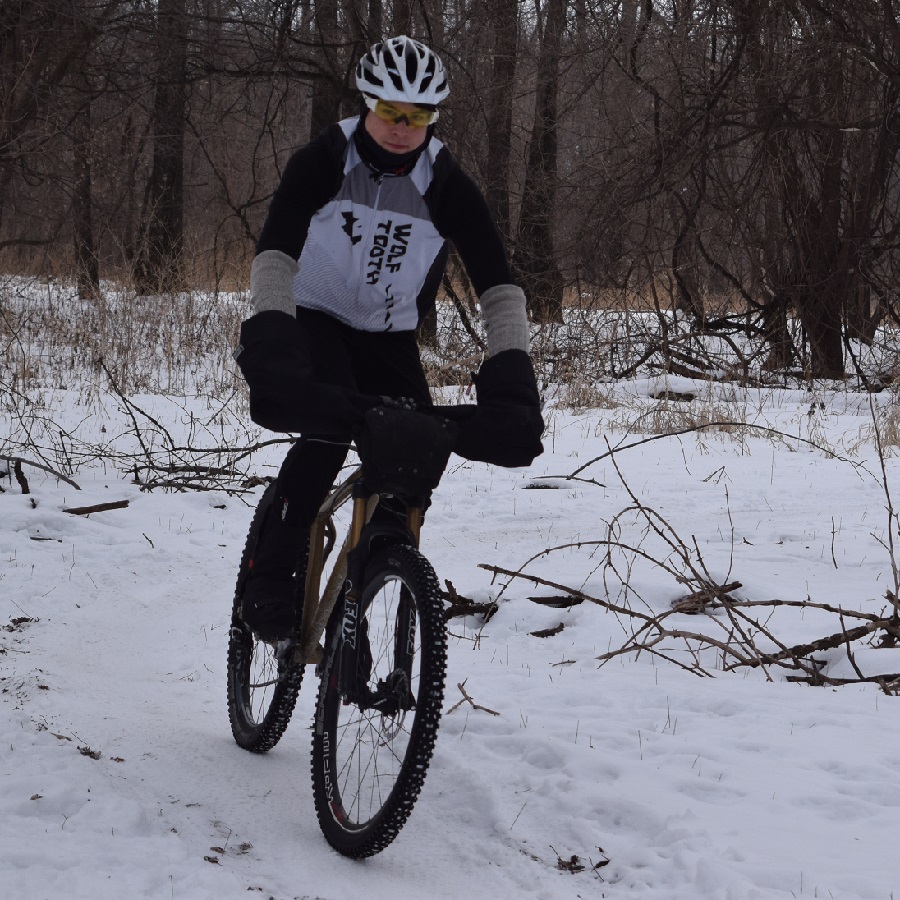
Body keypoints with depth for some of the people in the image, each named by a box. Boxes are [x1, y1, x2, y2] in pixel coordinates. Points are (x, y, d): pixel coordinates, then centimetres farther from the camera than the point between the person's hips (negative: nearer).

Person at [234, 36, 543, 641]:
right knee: (330, 426, -32)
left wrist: (511, 368, -36)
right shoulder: (323, 162, -18)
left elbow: (498, 283, -20)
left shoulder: (448, 187, -14)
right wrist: (271, 335, -46)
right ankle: (270, 580, -21)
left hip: (390, 340, 3)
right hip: (314, 322, -3)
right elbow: (275, 252, -29)